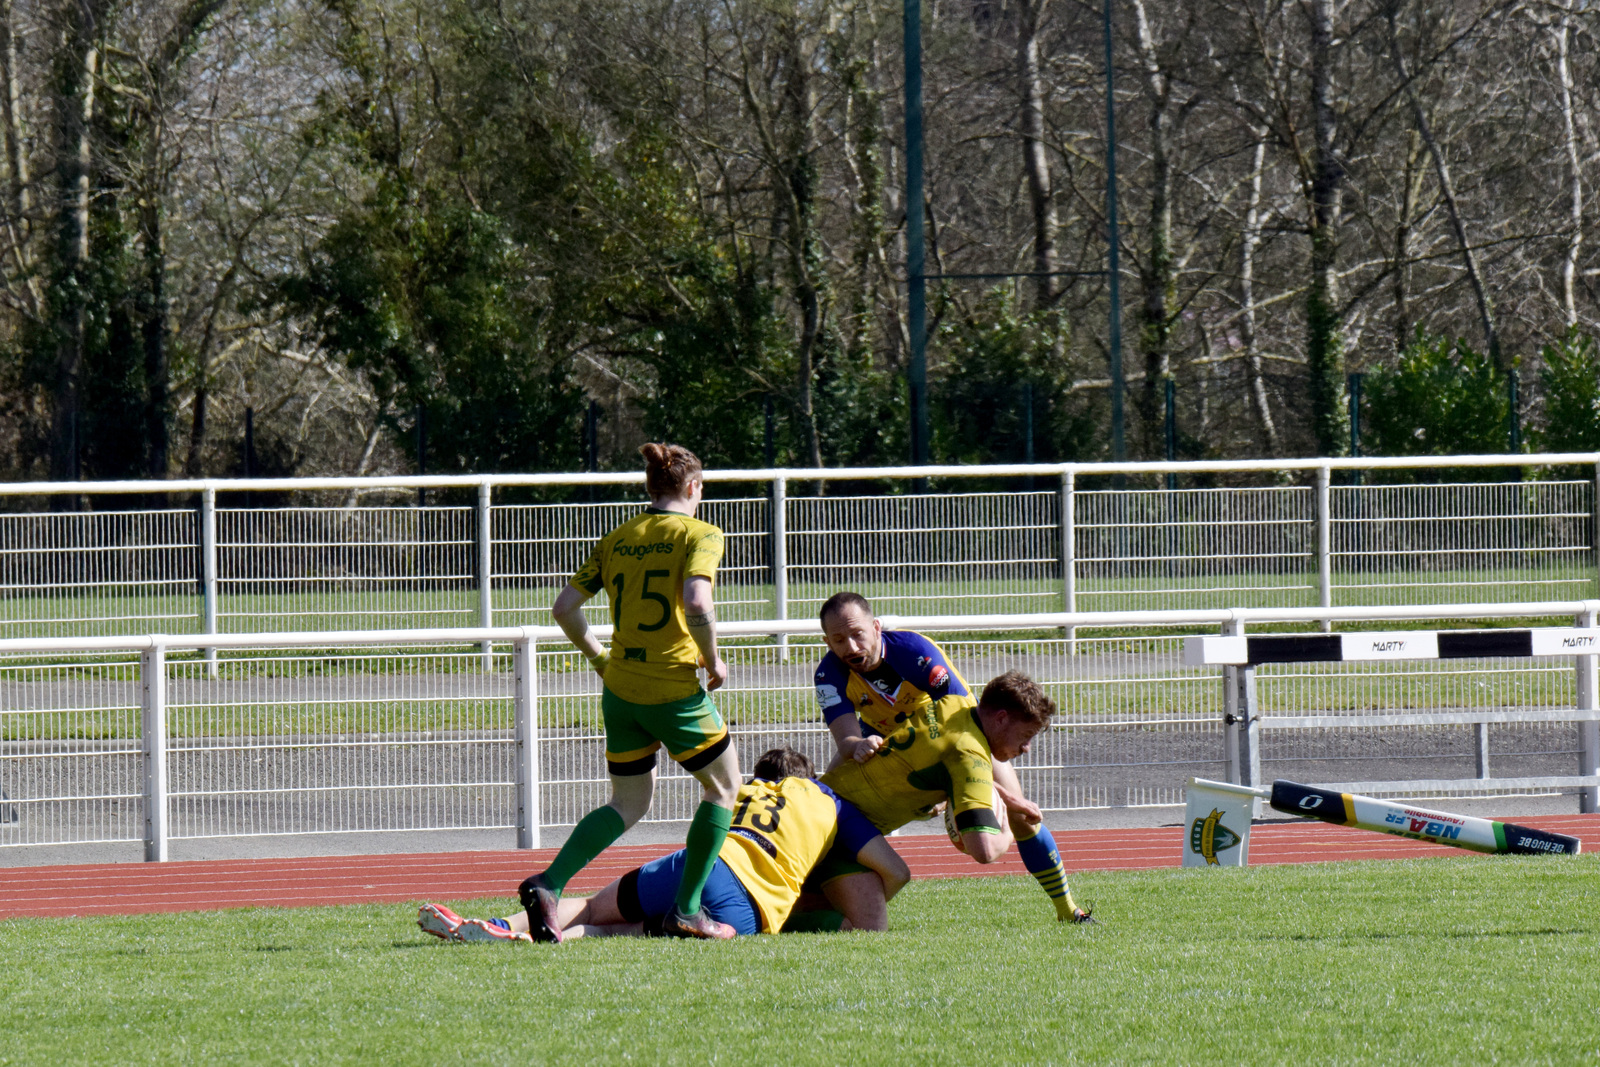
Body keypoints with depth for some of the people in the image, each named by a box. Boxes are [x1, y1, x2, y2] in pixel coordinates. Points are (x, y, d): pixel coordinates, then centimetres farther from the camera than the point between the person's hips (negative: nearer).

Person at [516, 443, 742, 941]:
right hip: (675, 690, -6)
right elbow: (696, 603, -24)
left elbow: (564, 607, 7)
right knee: (724, 787, 15)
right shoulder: (700, 535, -7)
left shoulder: (617, 539, 9)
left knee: (628, 804, 17)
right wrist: (713, 662, -10)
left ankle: (549, 884, -4)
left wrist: (599, 657, 20)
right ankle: (686, 910, 11)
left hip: (620, 689, 6)